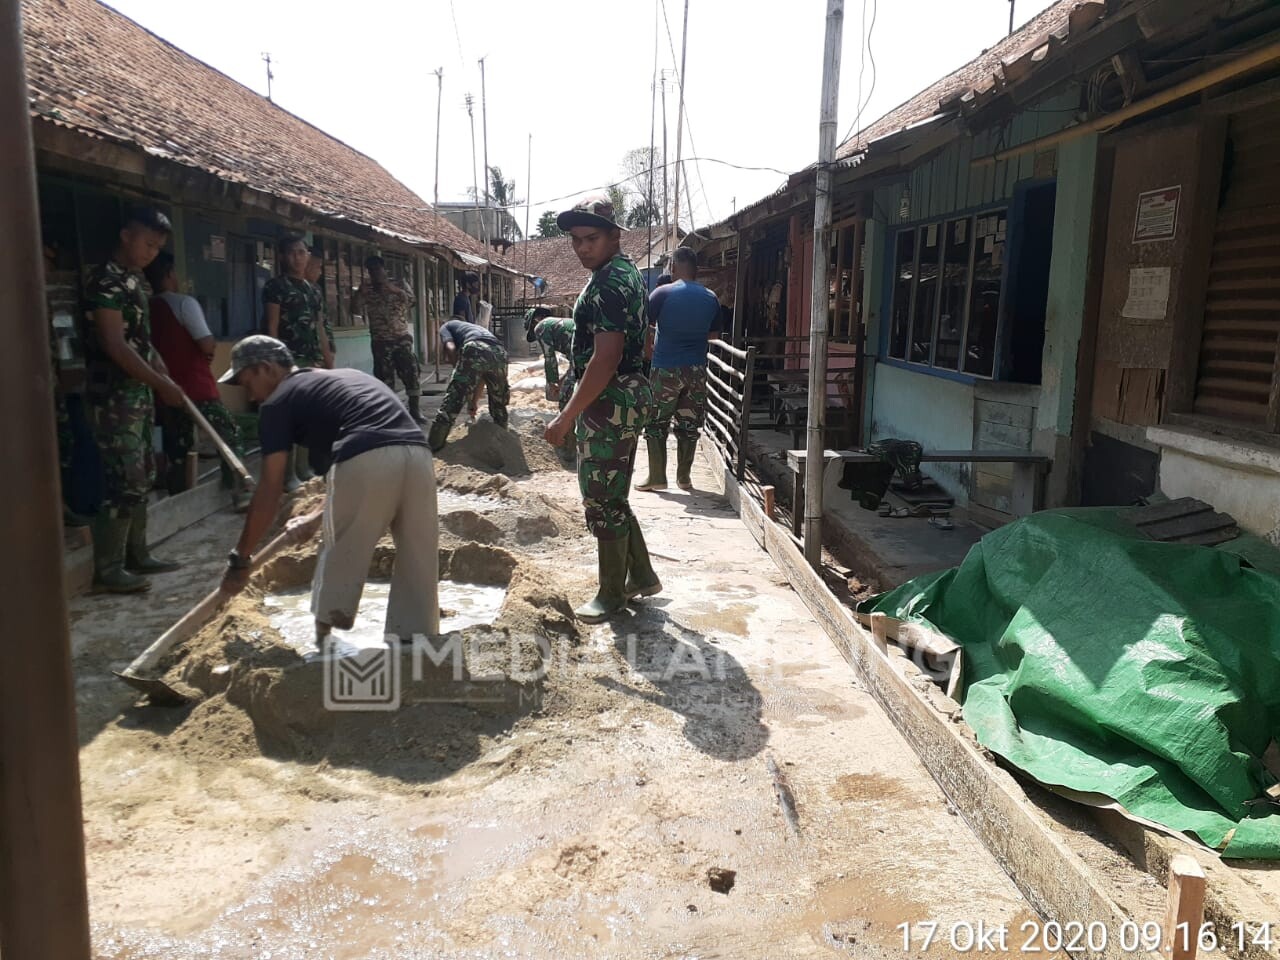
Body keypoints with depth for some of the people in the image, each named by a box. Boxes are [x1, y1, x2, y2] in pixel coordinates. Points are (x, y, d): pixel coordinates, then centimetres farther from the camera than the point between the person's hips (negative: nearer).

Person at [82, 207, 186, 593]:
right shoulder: (105, 279, -13)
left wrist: (166, 380, 11)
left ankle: (137, 555, 23)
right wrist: (161, 384, -18)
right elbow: (114, 345, -20)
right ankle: (107, 570, -1)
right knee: (125, 483, -9)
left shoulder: (134, 280, 15)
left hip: (136, 394, 10)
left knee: (142, 478, 13)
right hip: (113, 397, -9)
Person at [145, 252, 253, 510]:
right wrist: (211, 344, 5)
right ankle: (241, 493, -3)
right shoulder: (184, 303, -12)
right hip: (197, 386, -6)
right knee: (230, 434, 3)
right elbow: (208, 345, -15)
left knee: (177, 448, 13)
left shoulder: (146, 308, 8)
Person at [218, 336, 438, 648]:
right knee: (417, 569, 15)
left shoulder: (278, 402, 16)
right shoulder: (344, 378, 37)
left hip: (365, 462, -6)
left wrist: (241, 557, 21)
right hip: (418, 456, 6)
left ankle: (322, 647, 27)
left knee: (338, 562, 14)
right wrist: (317, 517, 50)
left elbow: (270, 488, 12)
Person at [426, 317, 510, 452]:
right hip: (499, 353, 5)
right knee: (498, 403, 27)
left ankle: (433, 444, 10)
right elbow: (484, 375, 43)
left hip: (475, 350, -5)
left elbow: (451, 349, 6)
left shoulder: (446, 326, 30)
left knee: (453, 400, 4)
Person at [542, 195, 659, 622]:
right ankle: (641, 576, 29)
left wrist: (565, 418, -22)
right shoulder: (627, 271, 14)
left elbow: (604, 360, -26)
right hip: (630, 394, 11)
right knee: (612, 496, 19)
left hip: (609, 402, -11)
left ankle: (611, 595, 13)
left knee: (602, 500, 0)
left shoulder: (608, 285, -20)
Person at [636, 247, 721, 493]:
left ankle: (657, 477, 5)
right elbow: (714, 334, 13)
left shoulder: (663, 293, -9)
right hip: (697, 370, 4)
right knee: (689, 425, 10)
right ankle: (684, 477, 15)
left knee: (656, 424, 6)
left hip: (666, 369, -4)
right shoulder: (710, 298, 4)